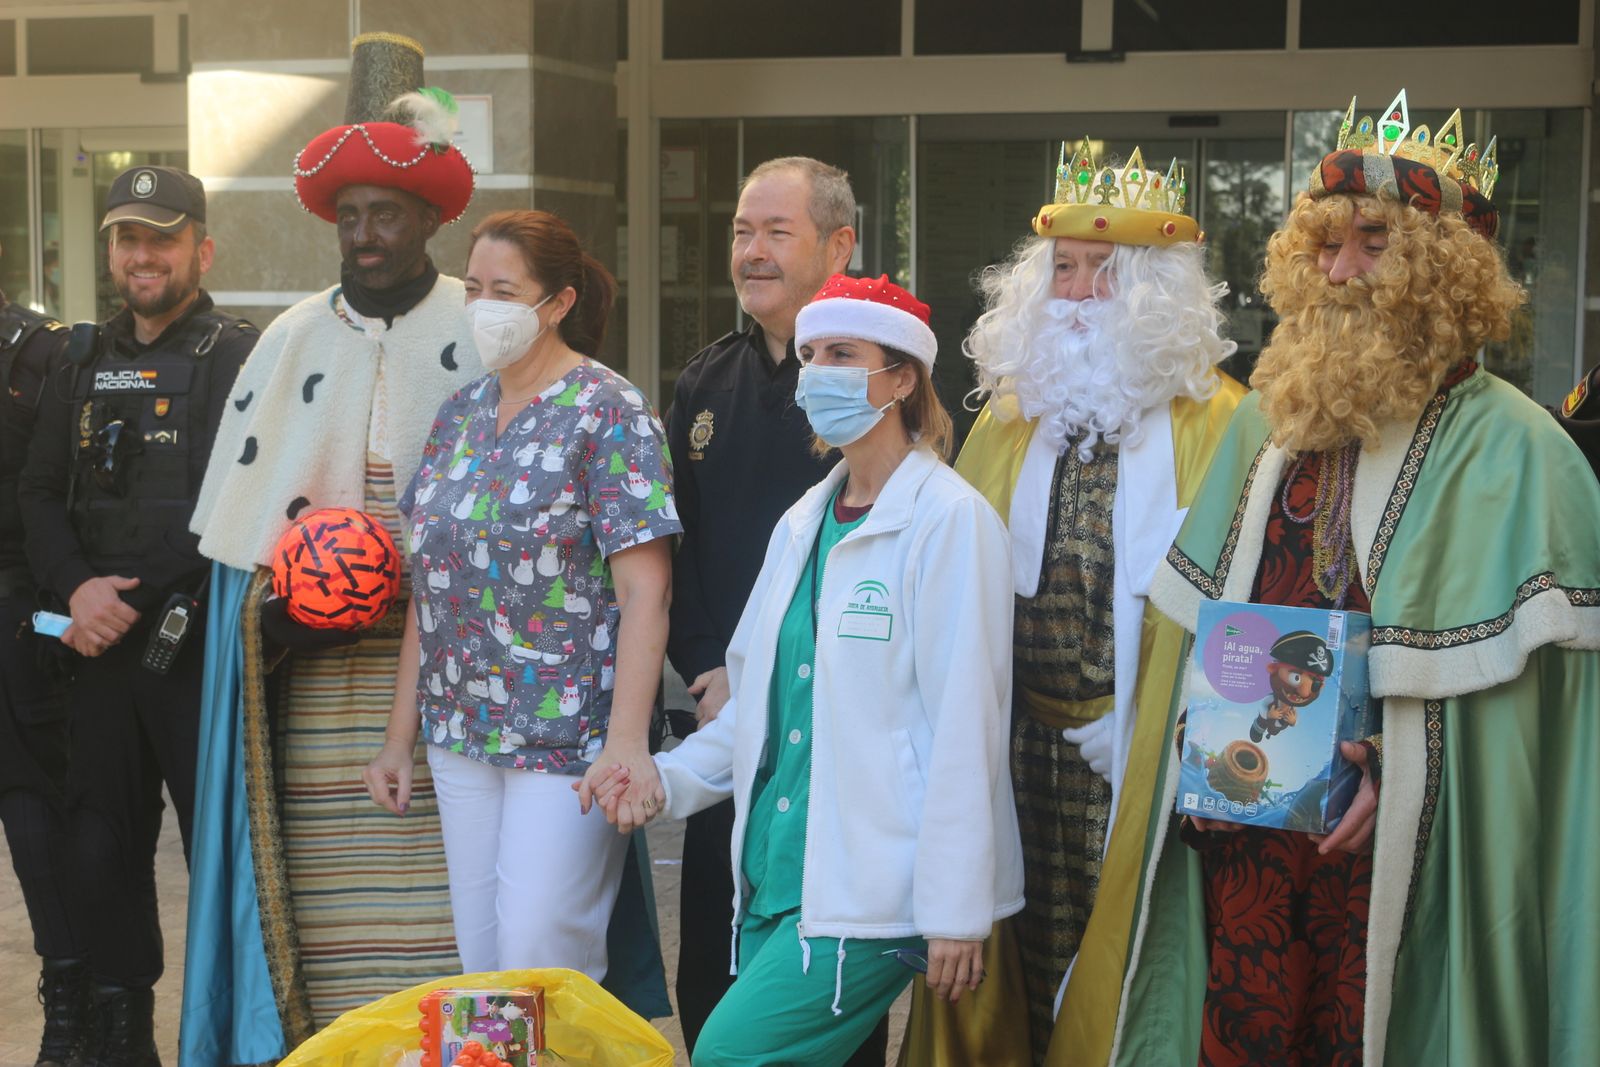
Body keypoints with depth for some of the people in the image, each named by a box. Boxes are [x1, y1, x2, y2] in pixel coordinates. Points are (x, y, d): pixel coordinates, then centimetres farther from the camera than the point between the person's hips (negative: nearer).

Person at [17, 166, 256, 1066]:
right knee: (106, 841, 11)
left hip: (202, 643, -6)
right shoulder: (85, 370, 15)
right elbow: (41, 494, 14)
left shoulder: (241, 359, -4)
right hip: (101, 647, 6)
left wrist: (135, 595, -17)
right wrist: (77, 586, -4)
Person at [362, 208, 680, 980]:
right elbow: (430, 588, 15)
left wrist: (627, 741, -22)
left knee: (540, 960, -6)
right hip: (461, 735, 7)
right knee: (477, 961, 11)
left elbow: (645, 591, -15)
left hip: (567, 738, -6)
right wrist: (400, 738, 13)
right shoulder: (460, 415, 12)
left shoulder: (607, 414, -8)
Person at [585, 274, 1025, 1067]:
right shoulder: (803, 524, 14)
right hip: (776, 876, 7)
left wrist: (956, 912, -14)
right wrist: (664, 778, 6)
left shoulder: (949, 521, -9)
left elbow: (965, 727, -13)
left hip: (869, 895, -7)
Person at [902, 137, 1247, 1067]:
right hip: (1019, 756, 4)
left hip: (1140, 763, -4)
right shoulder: (1009, 422, 12)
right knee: (1016, 958, 10)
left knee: (1123, 974, 2)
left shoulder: (1219, 425, -4)